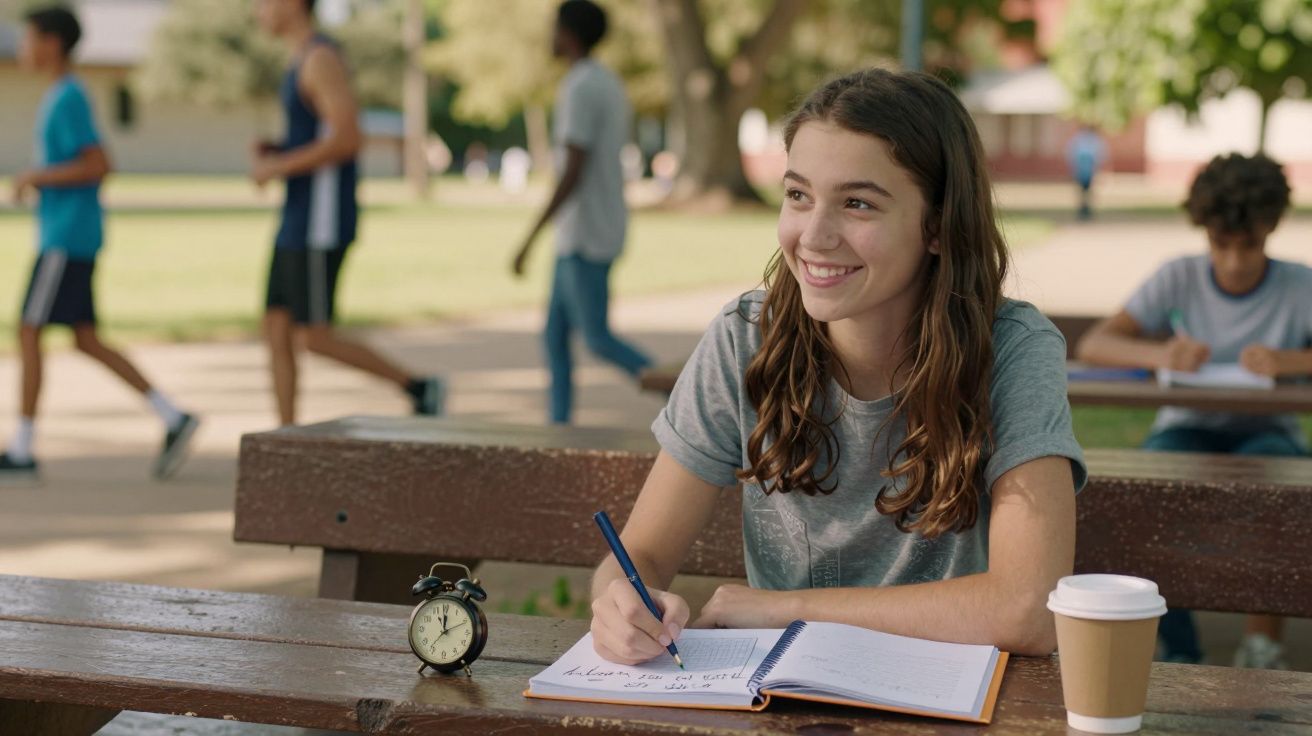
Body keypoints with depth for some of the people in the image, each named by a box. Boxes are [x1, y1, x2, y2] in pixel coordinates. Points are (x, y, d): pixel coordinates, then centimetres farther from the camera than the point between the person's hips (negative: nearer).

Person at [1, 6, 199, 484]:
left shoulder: (69, 99, -13)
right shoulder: (65, 98, 17)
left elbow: (99, 165, -21)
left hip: (66, 239, -9)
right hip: (66, 237, 9)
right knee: (86, 341, 7)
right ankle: (173, 419, 4)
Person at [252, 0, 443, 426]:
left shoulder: (321, 58, -15)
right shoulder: (304, 63, 18)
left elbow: (348, 139, -25)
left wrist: (278, 167, -17)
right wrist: (274, 151, 10)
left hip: (321, 223, -10)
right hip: (298, 222, 10)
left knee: (315, 338, -8)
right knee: (276, 330, 6)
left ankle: (417, 387, 2)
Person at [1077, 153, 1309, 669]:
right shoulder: (1180, 279, 1)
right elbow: (1091, 345, -7)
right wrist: (1159, 355, -28)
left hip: (1267, 433, -1)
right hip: (1187, 429, 1)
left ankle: (1264, 638, -25)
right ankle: (1177, 650, -26)